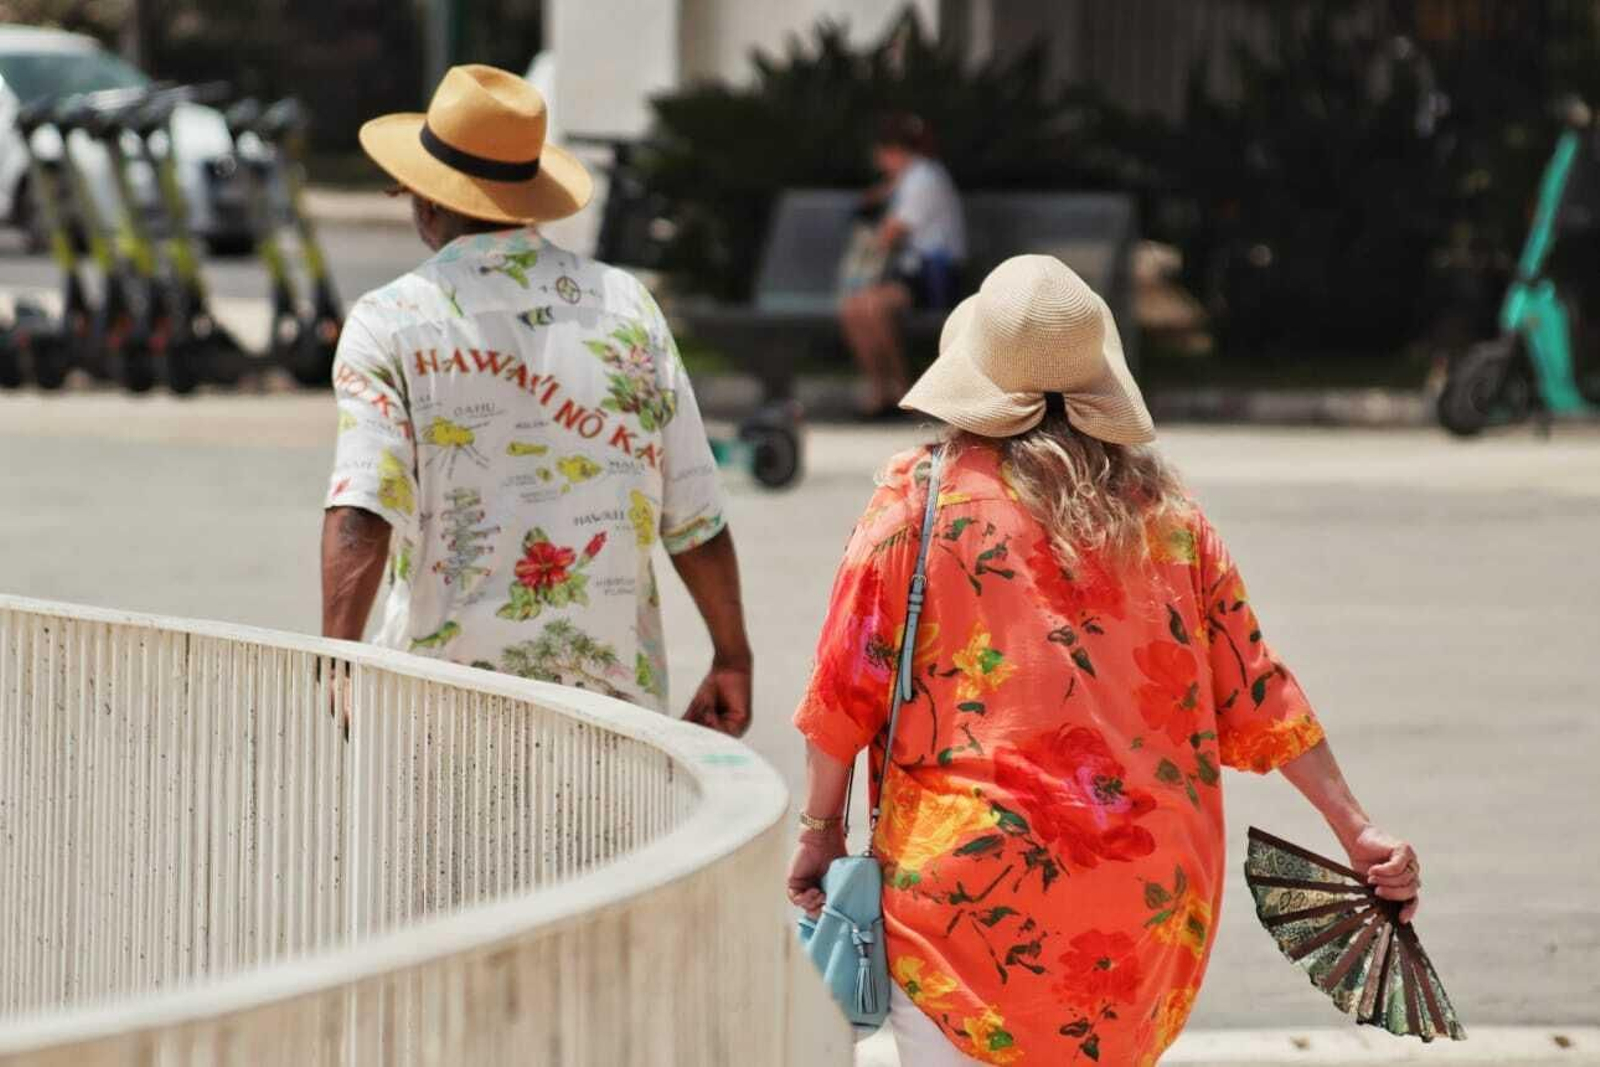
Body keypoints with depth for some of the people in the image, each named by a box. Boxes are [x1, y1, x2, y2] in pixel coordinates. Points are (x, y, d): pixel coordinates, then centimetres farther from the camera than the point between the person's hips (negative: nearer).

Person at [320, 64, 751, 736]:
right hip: (615, 688, 2)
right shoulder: (625, 305, 7)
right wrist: (732, 658, 17)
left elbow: (362, 510, -17)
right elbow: (695, 517, 7)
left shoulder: (389, 323, -2)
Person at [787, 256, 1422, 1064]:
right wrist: (1356, 832, 11)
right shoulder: (1163, 513, 7)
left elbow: (849, 685, -3)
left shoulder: (923, 497, -3)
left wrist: (821, 829, 8)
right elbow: (1255, 694, 8)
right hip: (1147, 901, 4)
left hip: (973, 888, -4)